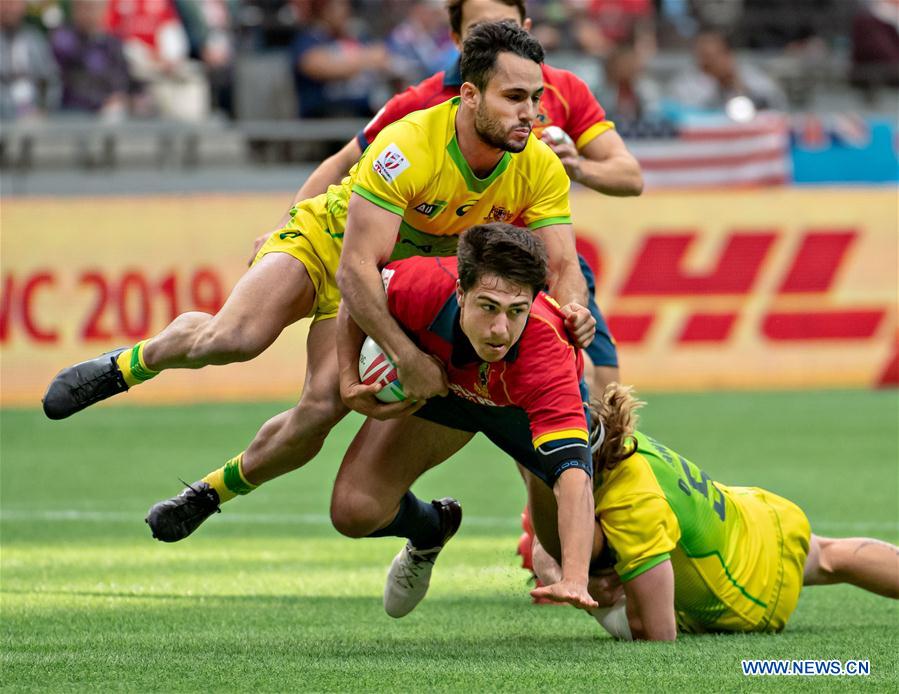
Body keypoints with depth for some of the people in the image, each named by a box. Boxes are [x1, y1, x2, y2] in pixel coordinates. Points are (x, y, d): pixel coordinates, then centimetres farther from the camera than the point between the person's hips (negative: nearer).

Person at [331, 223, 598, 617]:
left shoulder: (549, 356, -46)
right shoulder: (425, 286, -39)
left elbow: (572, 471, -53)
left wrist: (573, 580, -64)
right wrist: (348, 378, -20)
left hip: (529, 406, -2)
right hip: (440, 378, 2)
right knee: (354, 513, -13)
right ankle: (431, 529, 24)